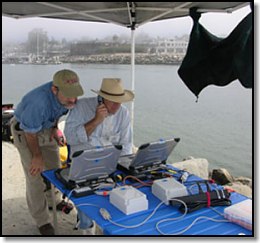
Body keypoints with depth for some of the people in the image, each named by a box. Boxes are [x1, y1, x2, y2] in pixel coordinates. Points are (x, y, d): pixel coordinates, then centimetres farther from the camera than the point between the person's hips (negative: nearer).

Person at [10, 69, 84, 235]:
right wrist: (37, 155, -12)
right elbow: (30, 132, -25)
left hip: (47, 127, 6)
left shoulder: (67, 94, -22)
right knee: (35, 175, -4)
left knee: (54, 167, 15)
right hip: (24, 130, -6)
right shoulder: (39, 102, -42)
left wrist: (55, 128, -6)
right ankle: (42, 220, 12)